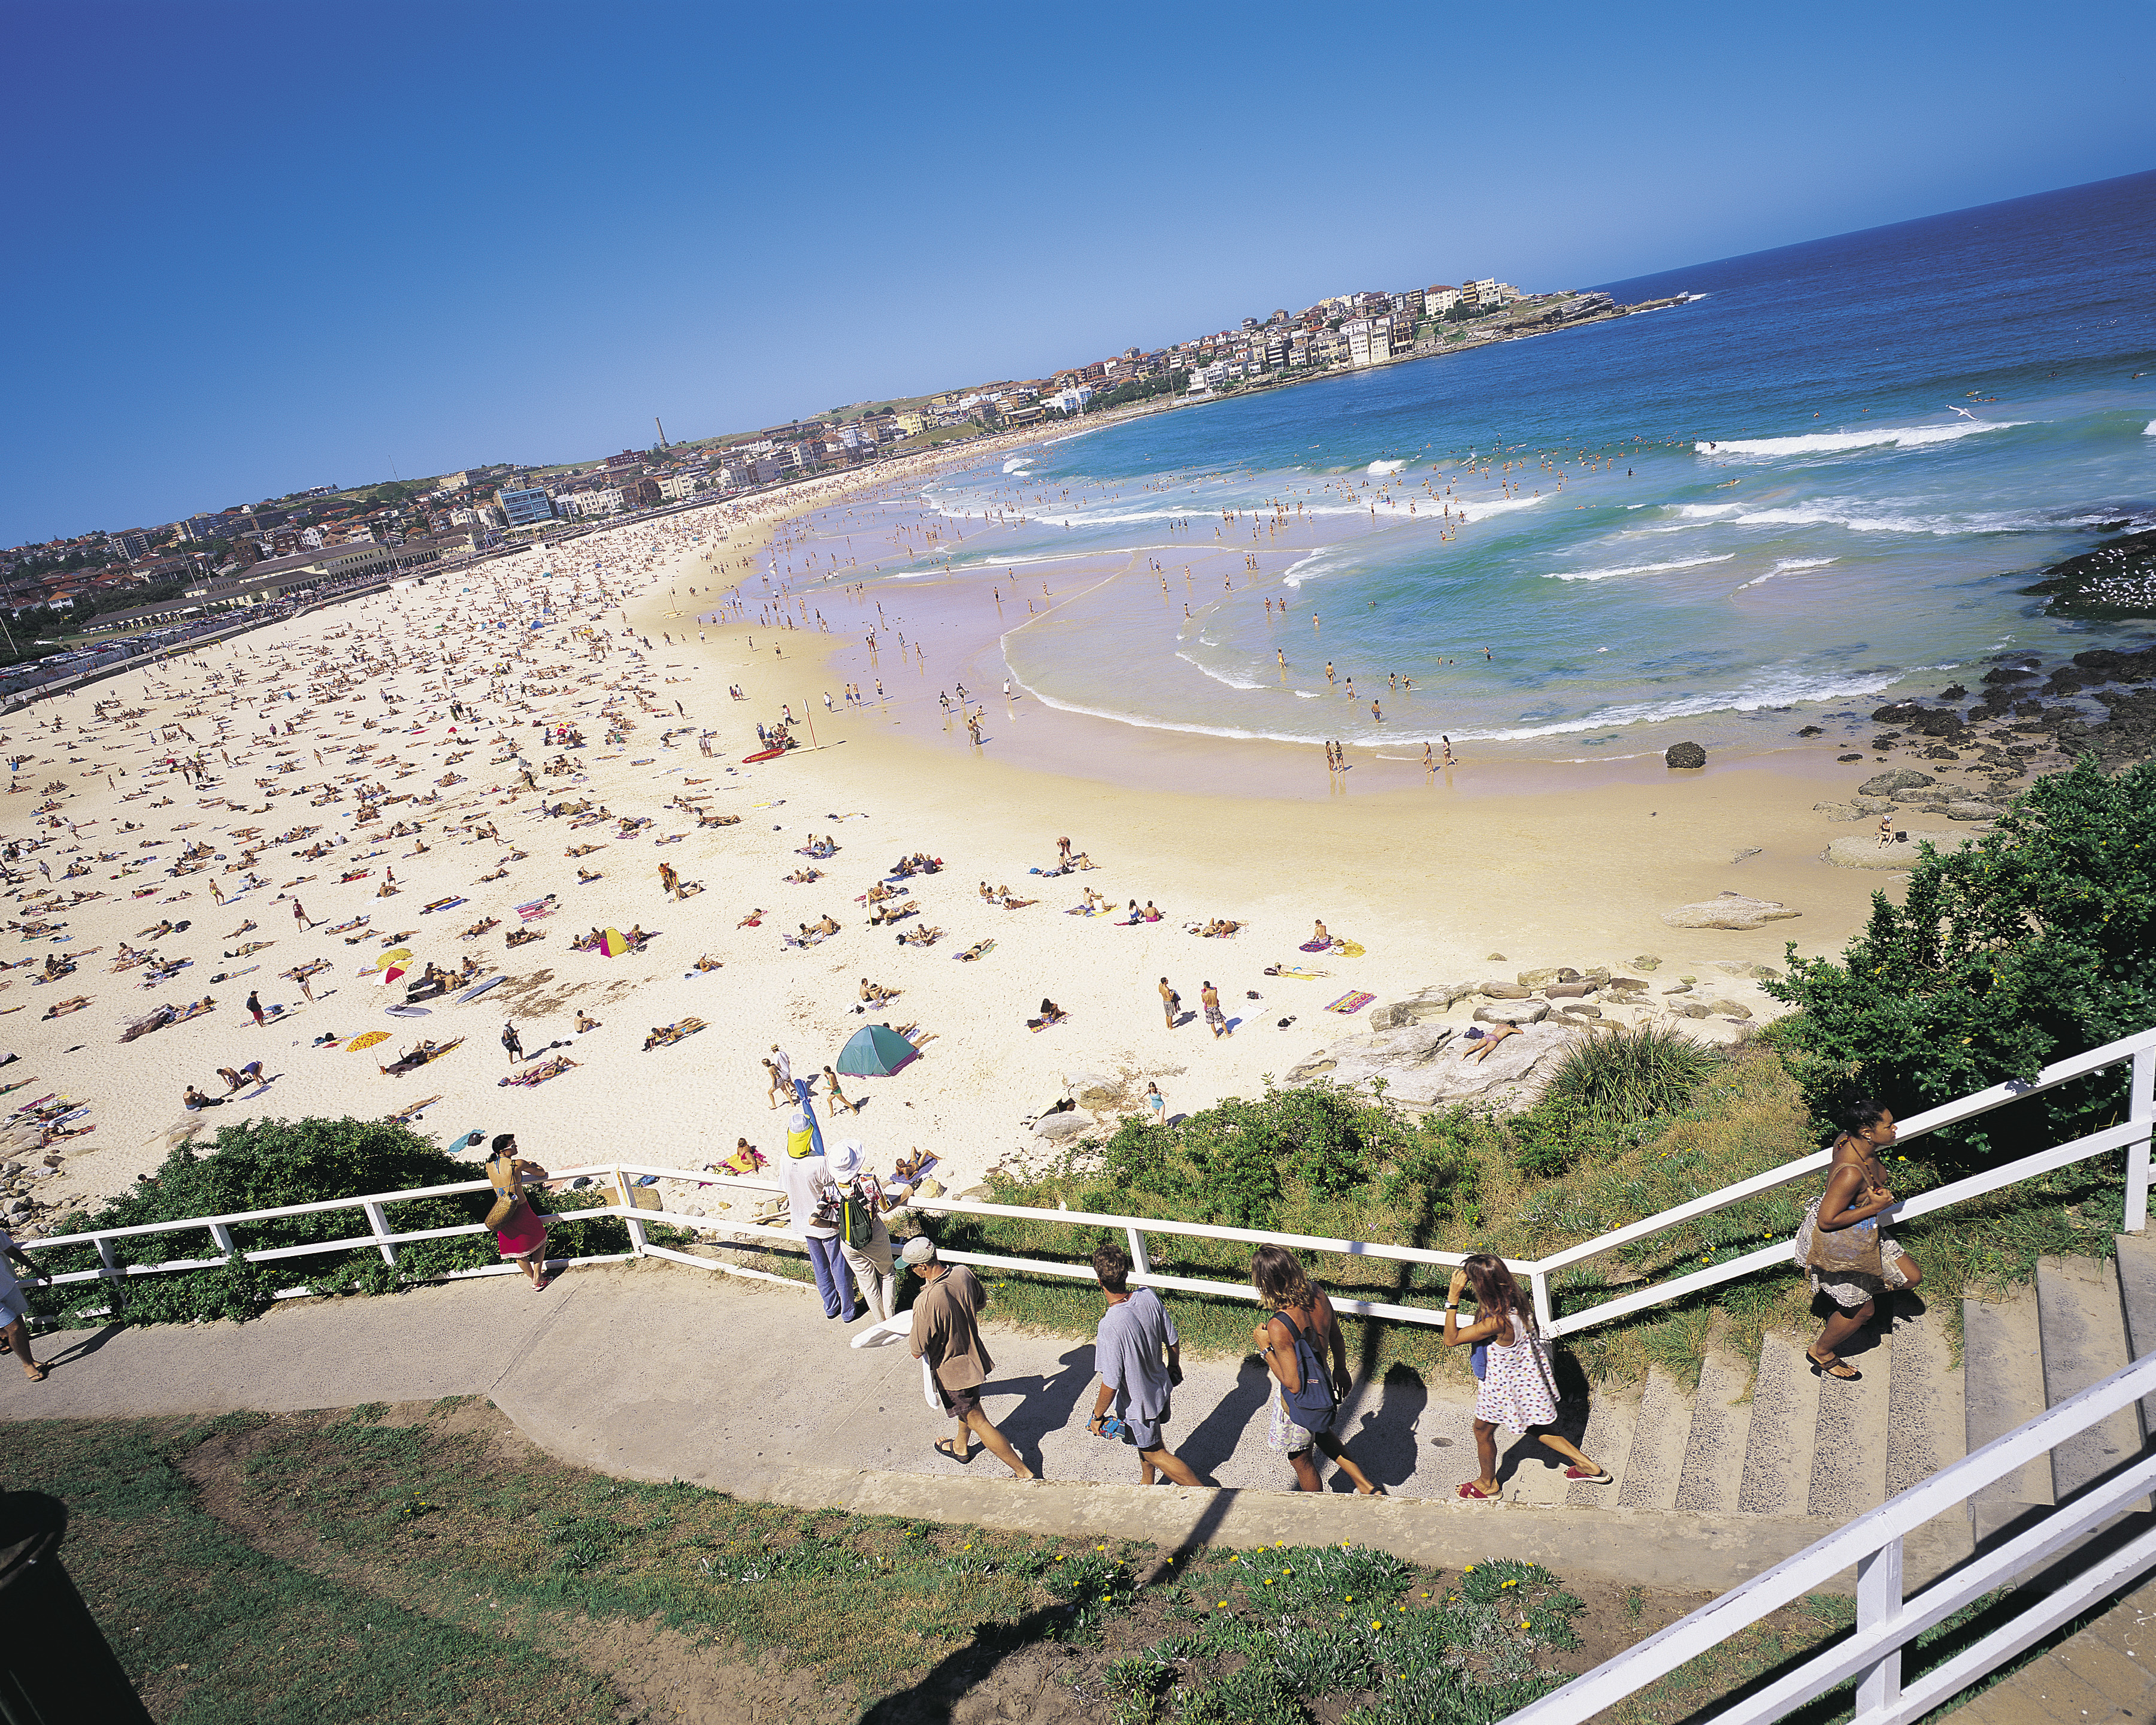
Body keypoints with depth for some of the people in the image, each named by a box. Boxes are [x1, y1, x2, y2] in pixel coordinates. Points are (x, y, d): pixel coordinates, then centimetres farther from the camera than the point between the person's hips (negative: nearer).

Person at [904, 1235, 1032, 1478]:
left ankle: (1022, 1472, 14)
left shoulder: (926, 1303, -36)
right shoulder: (964, 1274, -15)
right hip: (974, 1355, 8)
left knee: (976, 1420, 9)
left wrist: (914, 1346, 0)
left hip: (952, 1369, -8)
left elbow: (917, 1352, -22)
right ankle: (961, 1447, 57)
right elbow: (981, 1301, 7)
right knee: (967, 1405, 32)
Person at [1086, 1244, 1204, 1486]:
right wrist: (1174, 1368, 17)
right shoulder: (1149, 1297, -20)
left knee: (1155, 1453, 20)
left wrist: (1097, 1416, -10)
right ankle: (1147, 1484, 56)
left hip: (1136, 1402, -7)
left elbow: (1111, 1385, -28)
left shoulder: (1110, 1327, -38)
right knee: (1145, 1441, 32)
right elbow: (1173, 1341, -4)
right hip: (1160, 1387, 7)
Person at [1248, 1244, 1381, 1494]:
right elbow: (1337, 1339, 2)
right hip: (1324, 1388, 6)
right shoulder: (1318, 1295, -16)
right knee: (1321, 1435, 37)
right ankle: (1366, 1486, 44)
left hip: (1300, 1405, -6)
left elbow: (1293, 1384, -28)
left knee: (1300, 1458, 24)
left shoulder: (1279, 1327, -36)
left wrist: (1265, 1348, -19)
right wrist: (1340, 1368, 20)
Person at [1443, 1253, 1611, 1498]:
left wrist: (1453, 1297, -36)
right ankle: (1589, 1466, 36)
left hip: (1504, 1389, -7)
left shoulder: (1496, 1323, -39)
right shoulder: (1516, 1302, -15)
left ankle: (1488, 1485, 42)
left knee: (1482, 1431, 20)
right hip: (1529, 1379, 7)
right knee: (1537, 1429, 29)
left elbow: (1451, 1339, -31)